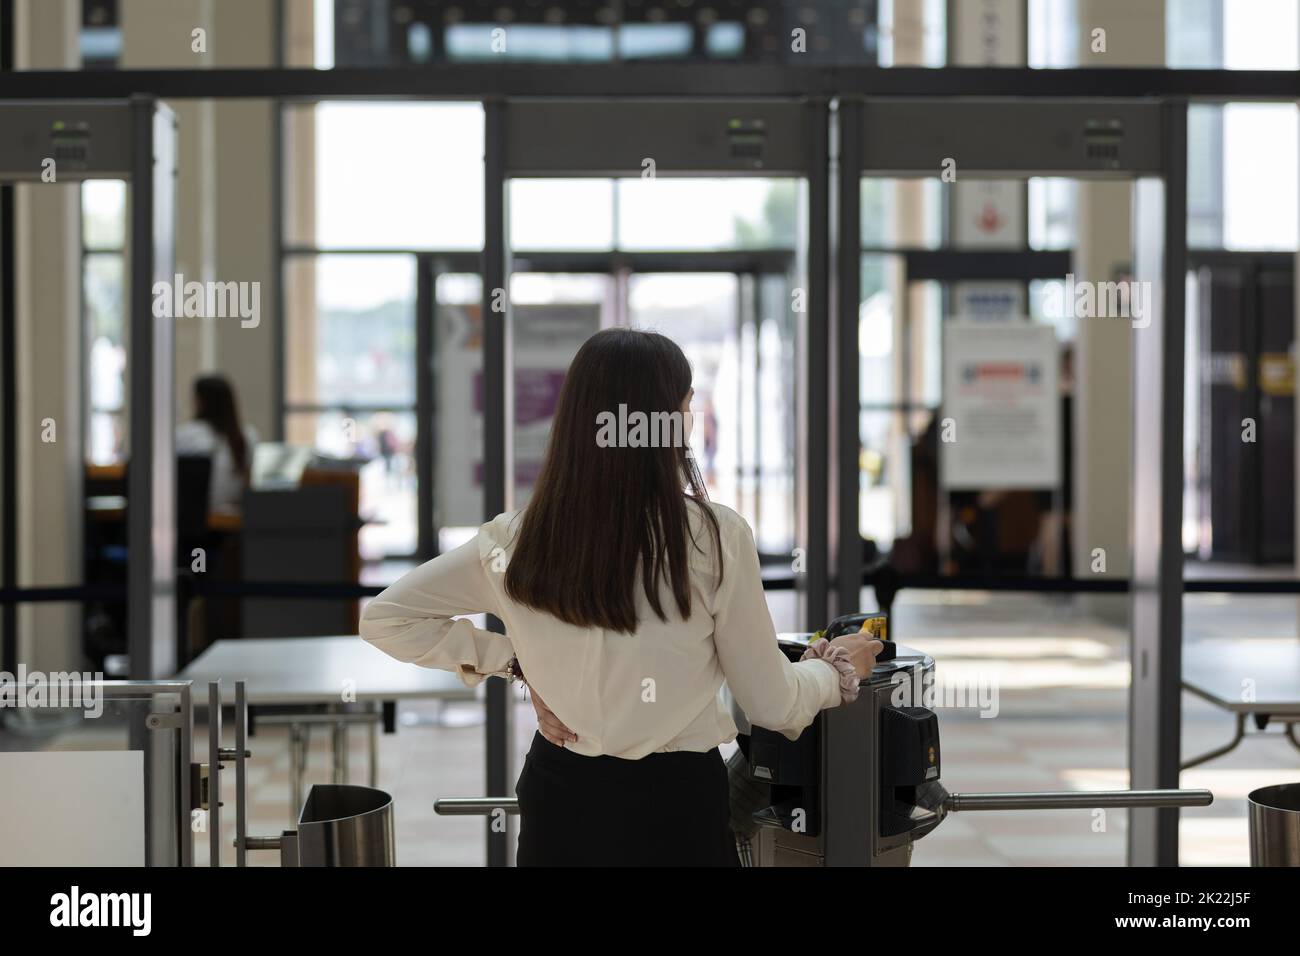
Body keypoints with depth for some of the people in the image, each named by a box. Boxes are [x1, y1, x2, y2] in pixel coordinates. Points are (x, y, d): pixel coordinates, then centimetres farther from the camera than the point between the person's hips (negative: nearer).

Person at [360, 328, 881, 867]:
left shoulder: (518, 539, -6)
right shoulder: (715, 537, -15)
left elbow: (384, 619, 2)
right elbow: (772, 705, -7)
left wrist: (511, 660, 3)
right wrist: (838, 670, 14)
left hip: (559, 797, 3)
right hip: (674, 802, -3)